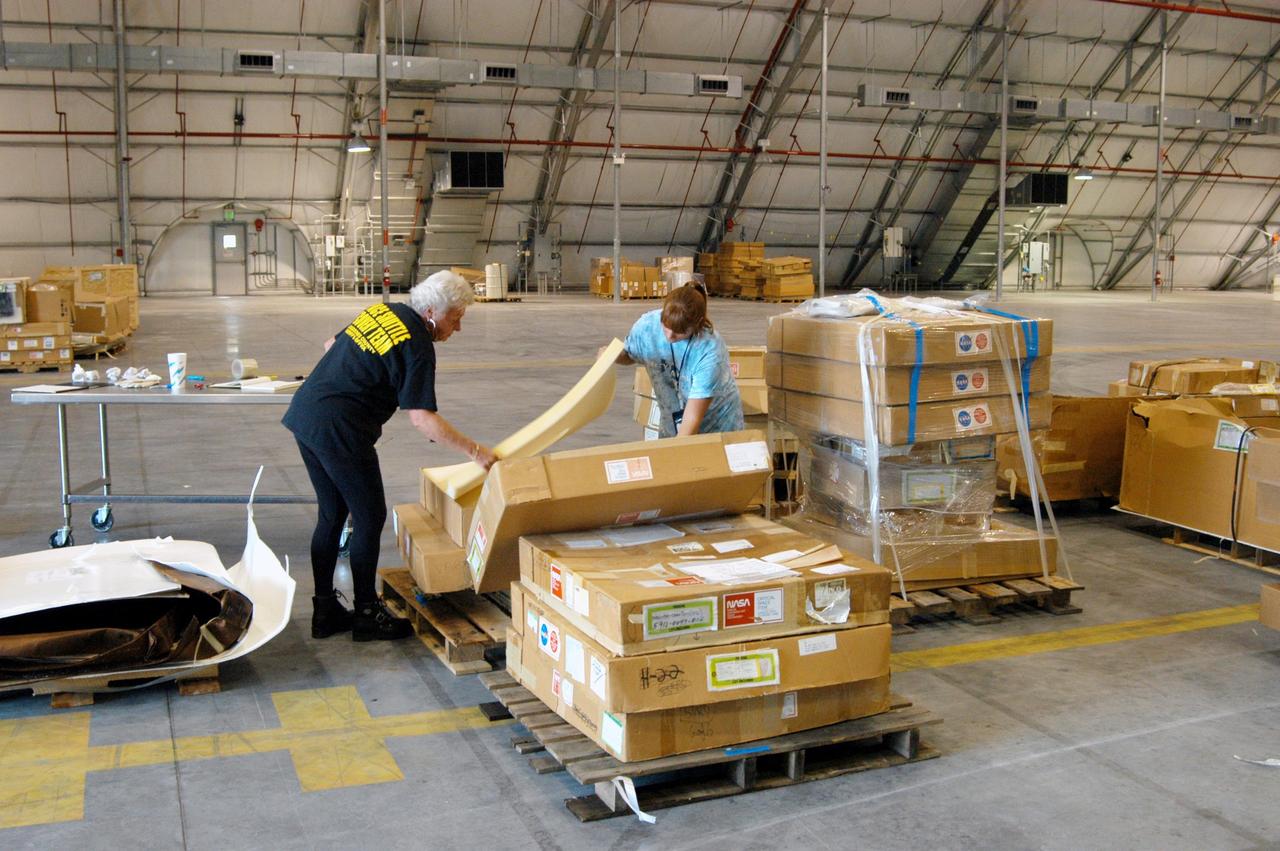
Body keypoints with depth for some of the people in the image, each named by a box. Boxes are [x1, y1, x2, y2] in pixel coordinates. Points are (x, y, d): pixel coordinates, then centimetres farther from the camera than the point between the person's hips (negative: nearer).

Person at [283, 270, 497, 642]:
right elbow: (422, 419, -19)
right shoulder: (417, 347, -13)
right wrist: (474, 450, -15)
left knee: (331, 515, 16)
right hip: (339, 430, -9)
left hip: (303, 413, 9)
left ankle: (324, 611, 24)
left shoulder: (383, 310, 12)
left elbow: (332, 346, 23)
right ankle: (367, 614, 14)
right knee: (370, 518, 4)